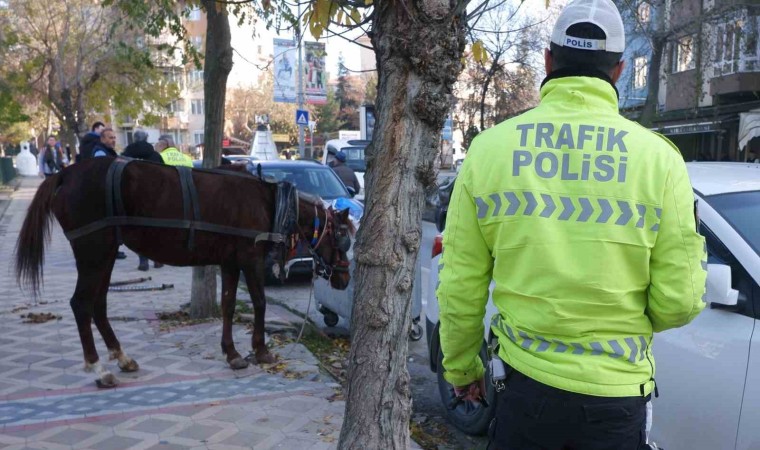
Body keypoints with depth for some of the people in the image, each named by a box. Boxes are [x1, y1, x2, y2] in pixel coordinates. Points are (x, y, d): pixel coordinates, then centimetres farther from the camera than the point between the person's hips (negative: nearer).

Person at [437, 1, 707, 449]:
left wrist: (460, 366, 12)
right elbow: (678, 301, -8)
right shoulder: (658, 156, -9)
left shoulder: (490, 147, -7)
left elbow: (461, 285, -4)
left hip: (525, 381, 1)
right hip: (616, 392, 0)